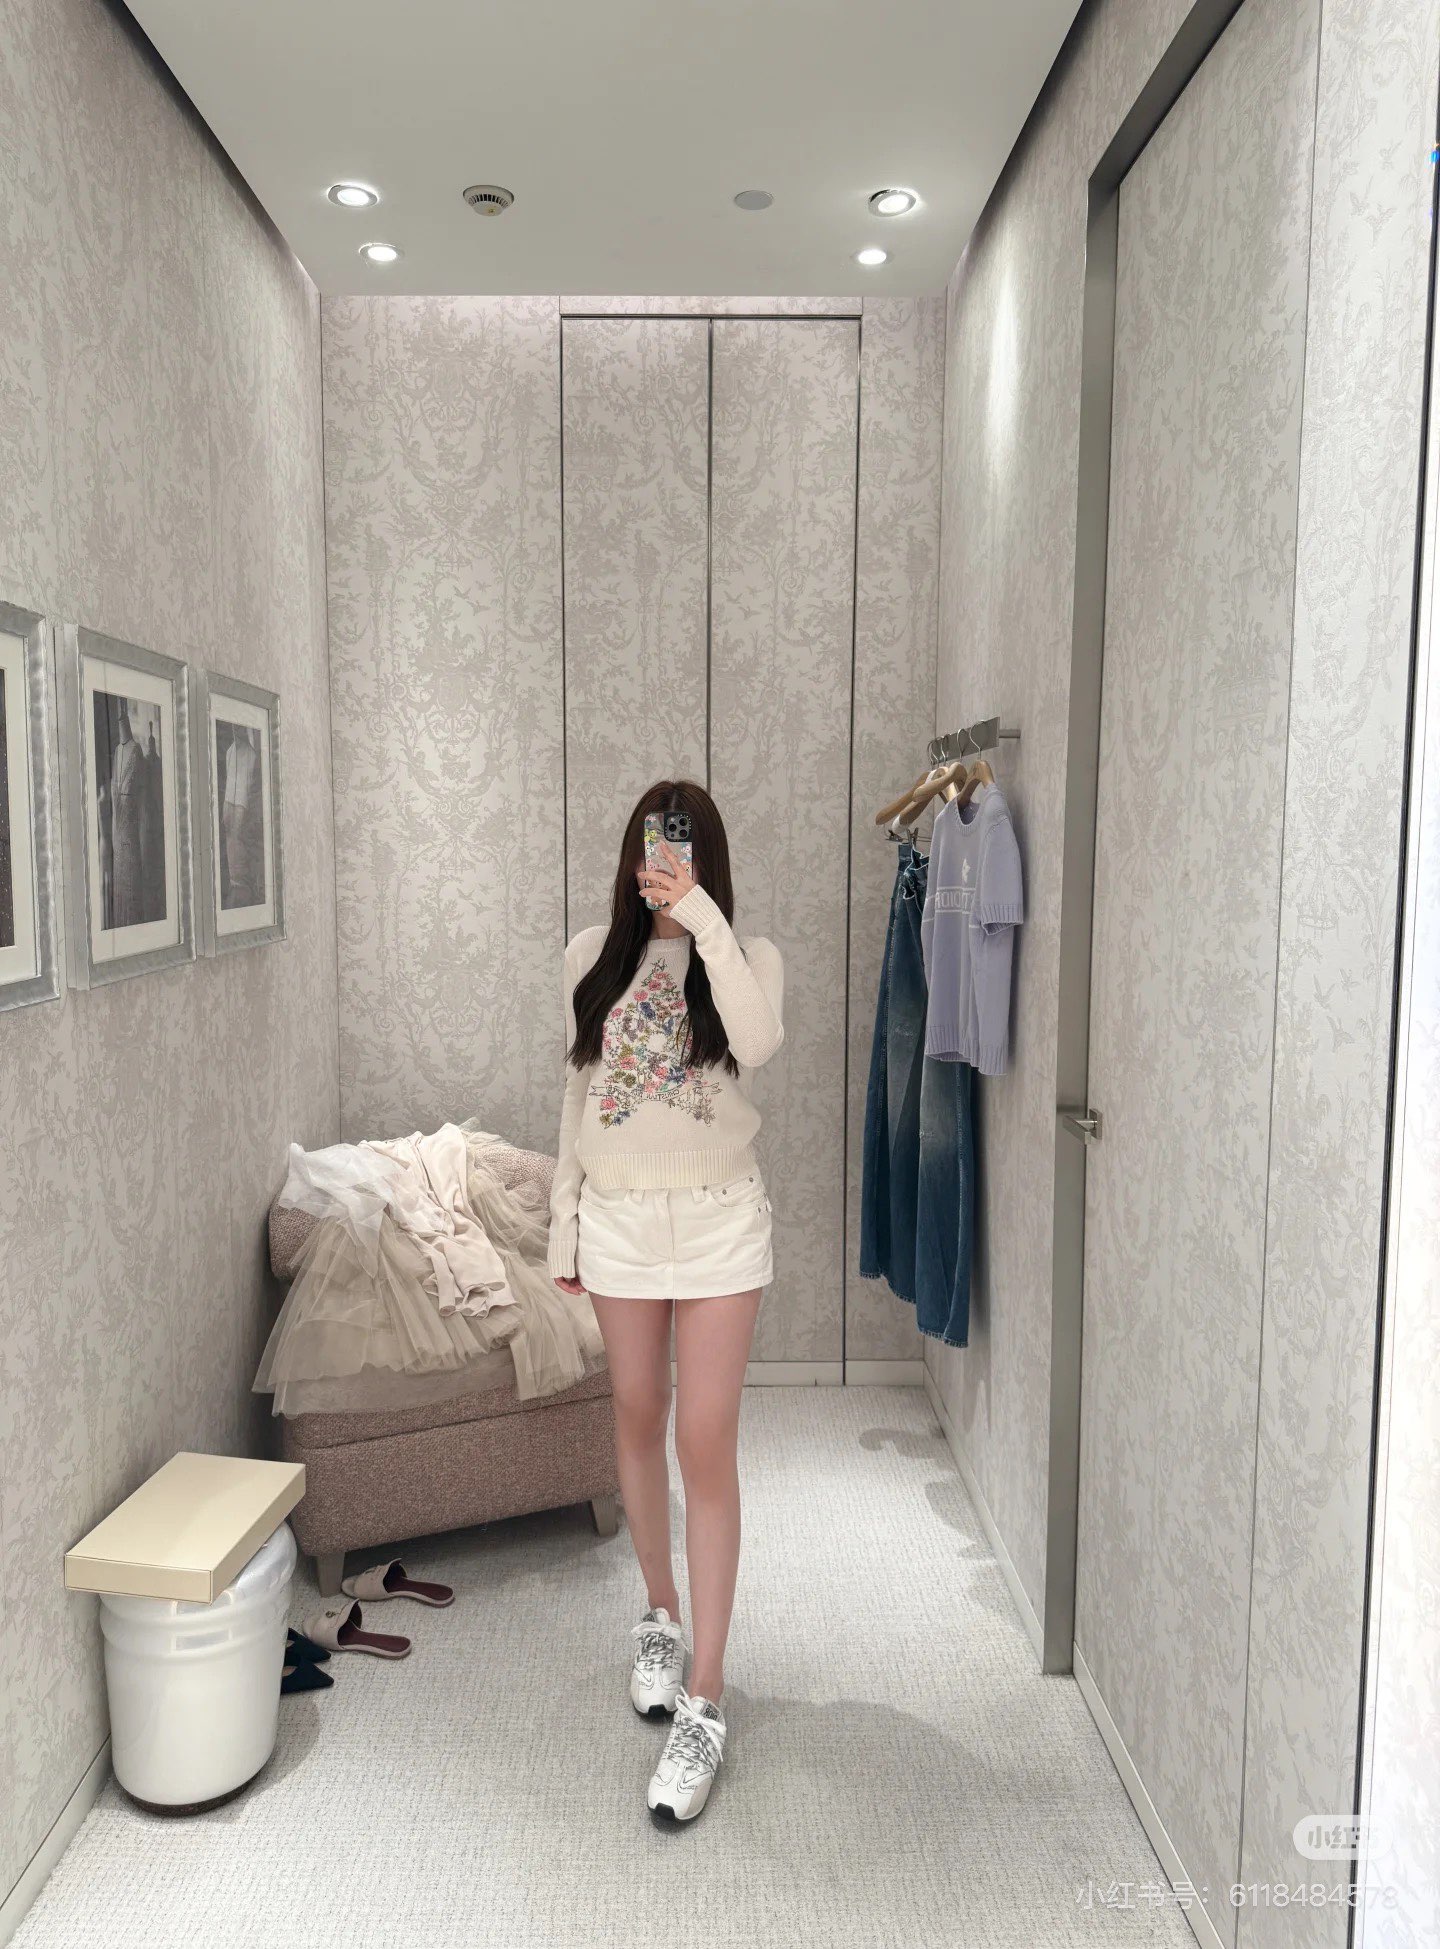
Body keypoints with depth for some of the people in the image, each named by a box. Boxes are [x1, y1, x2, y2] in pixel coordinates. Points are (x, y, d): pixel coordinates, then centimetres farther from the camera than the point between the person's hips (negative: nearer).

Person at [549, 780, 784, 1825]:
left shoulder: (747, 957, -5)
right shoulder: (594, 956, 3)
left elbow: (757, 1044, -28)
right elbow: (578, 1093, 8)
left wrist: (705, 919, -28)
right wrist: (564, 1219, 7)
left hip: (718, 1220, -3)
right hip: (618, 1218, 3)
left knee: (707, 1445, -3)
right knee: (639, 1422, 16)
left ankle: (704, 1699, 7)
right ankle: (662, 1617, 38)